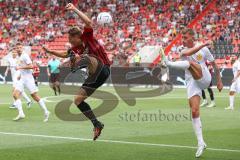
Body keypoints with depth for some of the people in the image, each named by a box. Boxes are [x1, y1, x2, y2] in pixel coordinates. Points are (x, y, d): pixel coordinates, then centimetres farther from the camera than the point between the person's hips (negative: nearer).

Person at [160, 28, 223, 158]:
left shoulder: (204, 49, 6)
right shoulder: (183, 51, 7)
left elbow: (214, 64, 16)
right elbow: (188, 53, -19)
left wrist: (219, 81, 16)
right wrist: (204, 44, -20)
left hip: (204, 79, -2)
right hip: (192, 83, 2)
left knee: (190, 63, -28)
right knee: (194, 111, -9)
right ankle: (201, 143, -4)